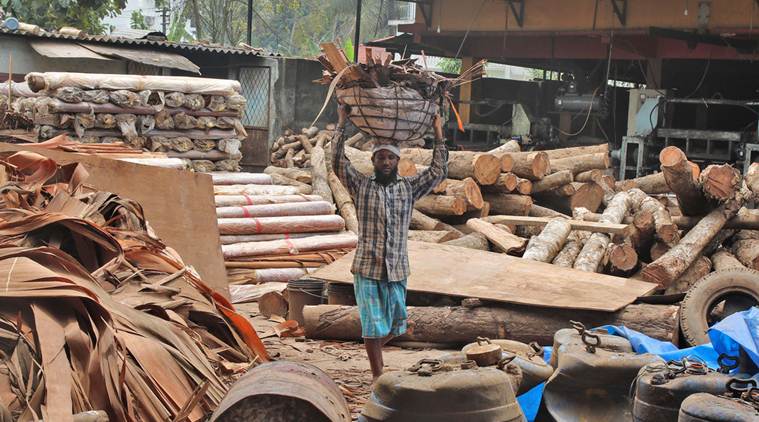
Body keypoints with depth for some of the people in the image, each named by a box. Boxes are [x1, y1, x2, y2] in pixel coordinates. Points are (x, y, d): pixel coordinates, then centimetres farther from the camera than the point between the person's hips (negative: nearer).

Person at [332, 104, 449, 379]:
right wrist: (342, 124, -8)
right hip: (367, 268, -3)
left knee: (395, 325, 13)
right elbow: (338, 163, -7)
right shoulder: (361, 186, 1)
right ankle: (378, 379, 11)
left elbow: (438, 172, 4)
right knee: (373, 325, 2)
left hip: (396, 270, 3)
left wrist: (438, 134, 2)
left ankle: (372, 348, 43)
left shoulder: (409, 189, 7)